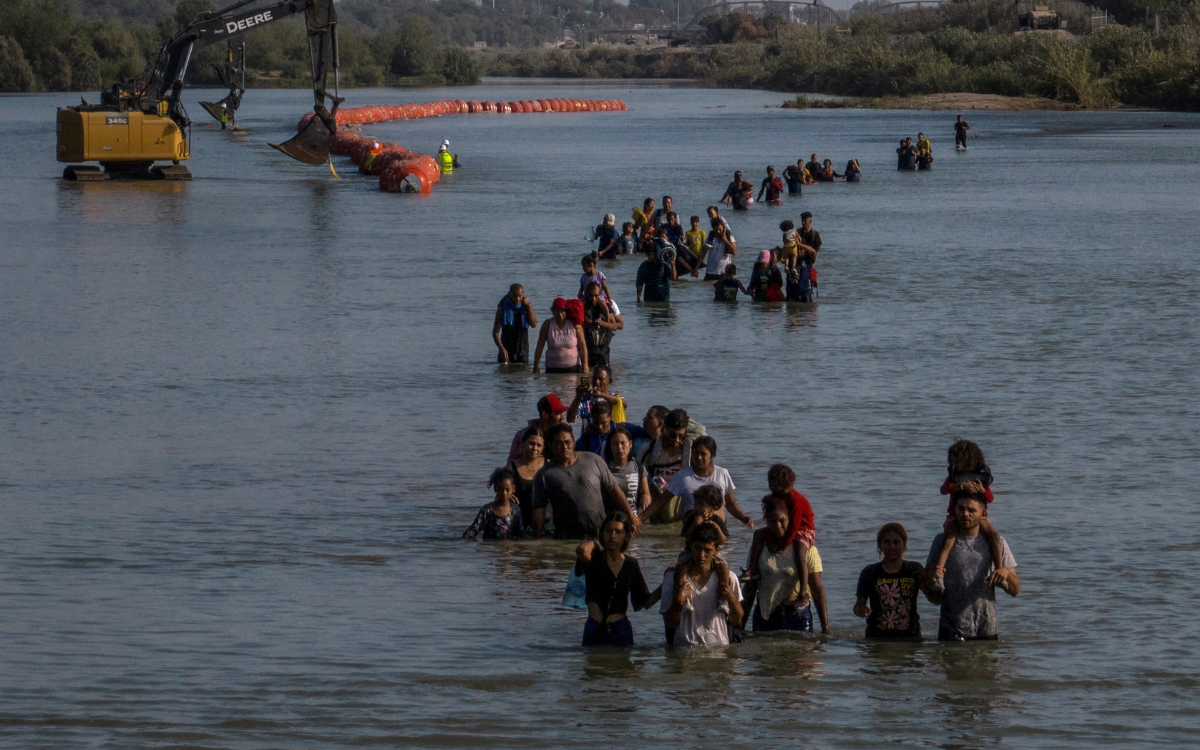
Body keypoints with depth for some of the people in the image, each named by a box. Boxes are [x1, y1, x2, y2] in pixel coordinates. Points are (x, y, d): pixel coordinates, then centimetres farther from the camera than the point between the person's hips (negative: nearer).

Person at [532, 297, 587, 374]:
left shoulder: (574, 324, -2)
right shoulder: (547, 325, -1)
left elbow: (582, 345, 1)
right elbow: (539, 347, 2)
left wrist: (585, 364, -4)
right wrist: (535, 366, 0)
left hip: (573, 368, 0)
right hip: (552, 368, 0)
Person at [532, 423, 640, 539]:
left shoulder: (593, 461, 8)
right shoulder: (545, 475, 4)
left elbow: (614, 490, 11)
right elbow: (539, 510, 4)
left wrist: (630, 516, 5)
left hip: (599, 533, 1)